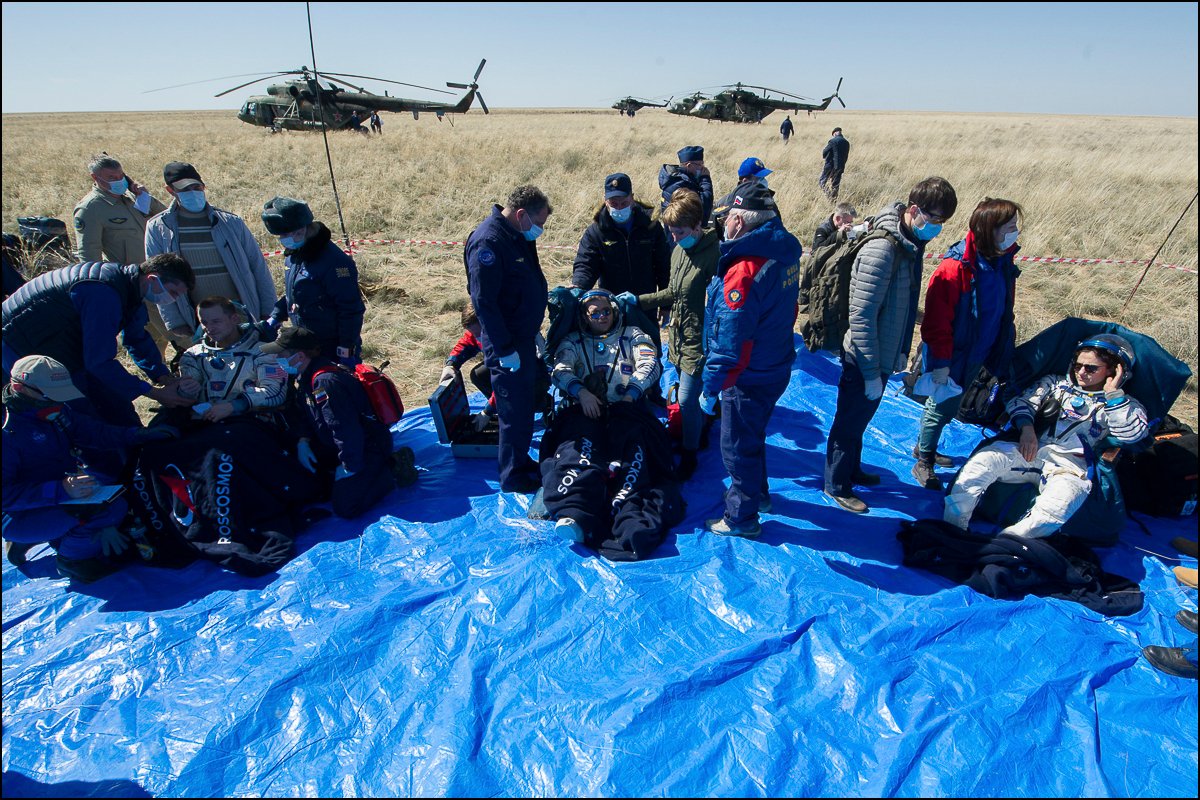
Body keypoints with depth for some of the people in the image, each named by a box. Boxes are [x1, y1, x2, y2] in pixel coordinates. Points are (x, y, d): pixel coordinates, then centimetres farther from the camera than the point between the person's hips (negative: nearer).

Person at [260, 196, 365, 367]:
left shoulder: (334, 262, -24)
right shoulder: (293, 255, 6)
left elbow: (351, 311, -23)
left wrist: (347, 352, -21)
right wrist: (275, 318, 8)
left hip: (334, 351, -9)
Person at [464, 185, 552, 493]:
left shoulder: (518, 236, 9)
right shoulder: (488, 242, -22)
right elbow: (483, 301, -24)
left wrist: (534, 330, 21)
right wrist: (505, 349, -22)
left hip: (524, 338, 9)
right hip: (507, 345, -9)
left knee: (525, 407, 19)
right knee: (514, 412, 0)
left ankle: (523, 462, 35)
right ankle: (513, 477, 16)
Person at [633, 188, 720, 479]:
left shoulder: (714, 254, -20)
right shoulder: (678, 250, 6)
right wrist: (638, 300, 11)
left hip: (699, 341, -8)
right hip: (679, 336, 8)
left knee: (687, 400, -3)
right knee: (689, 396, 20)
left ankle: (689, 454, 16)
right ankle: (695, 436, 41)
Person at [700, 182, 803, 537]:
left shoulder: (744, 269, -27)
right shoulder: (785, 252, -1)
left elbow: (731, 341, -26)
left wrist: (711, 387, -18)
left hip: (749, 378, -8)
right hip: (777, 368, 9)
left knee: (738, 445, 9)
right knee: (753, 434, 27)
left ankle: (741, 517, 25)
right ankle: (756, 493, 46)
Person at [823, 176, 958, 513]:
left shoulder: (910, 244, 3)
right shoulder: (882, 250, -26)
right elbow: (861, 317, -26)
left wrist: (898, 357, 14)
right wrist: (871, 372, -22)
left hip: (882, 356, 8)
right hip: (863, 360, -8)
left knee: (860, 418, 24)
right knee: (849, 422, 9)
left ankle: (851, 469, 43)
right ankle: (837, 485, 26)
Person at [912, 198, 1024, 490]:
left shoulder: (1003, 262, 0)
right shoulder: (956, 268, -25)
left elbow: (1004, 312, 13)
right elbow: (937, 321, -23)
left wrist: (1005, 349, 14)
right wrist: (940, 362, -21)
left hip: (976, 357, 7)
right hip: (951, 357, -7)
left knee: (949, 406, 20)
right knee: (941, 406, 7)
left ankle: (925, 448, 40)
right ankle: (923, 463, 25)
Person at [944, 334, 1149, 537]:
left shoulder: (1124, 405, 19)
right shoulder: (1057, 383, 25)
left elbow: (1132, 433, -3)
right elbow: (1021, 402, 12)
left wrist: (1113, 393, -1)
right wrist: (1026, 428, -8)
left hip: (1070, 467, -2)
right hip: (1030, 452, 2)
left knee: (1057, 508, -37)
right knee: (984, 459, -28)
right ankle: (951, 531, -31)